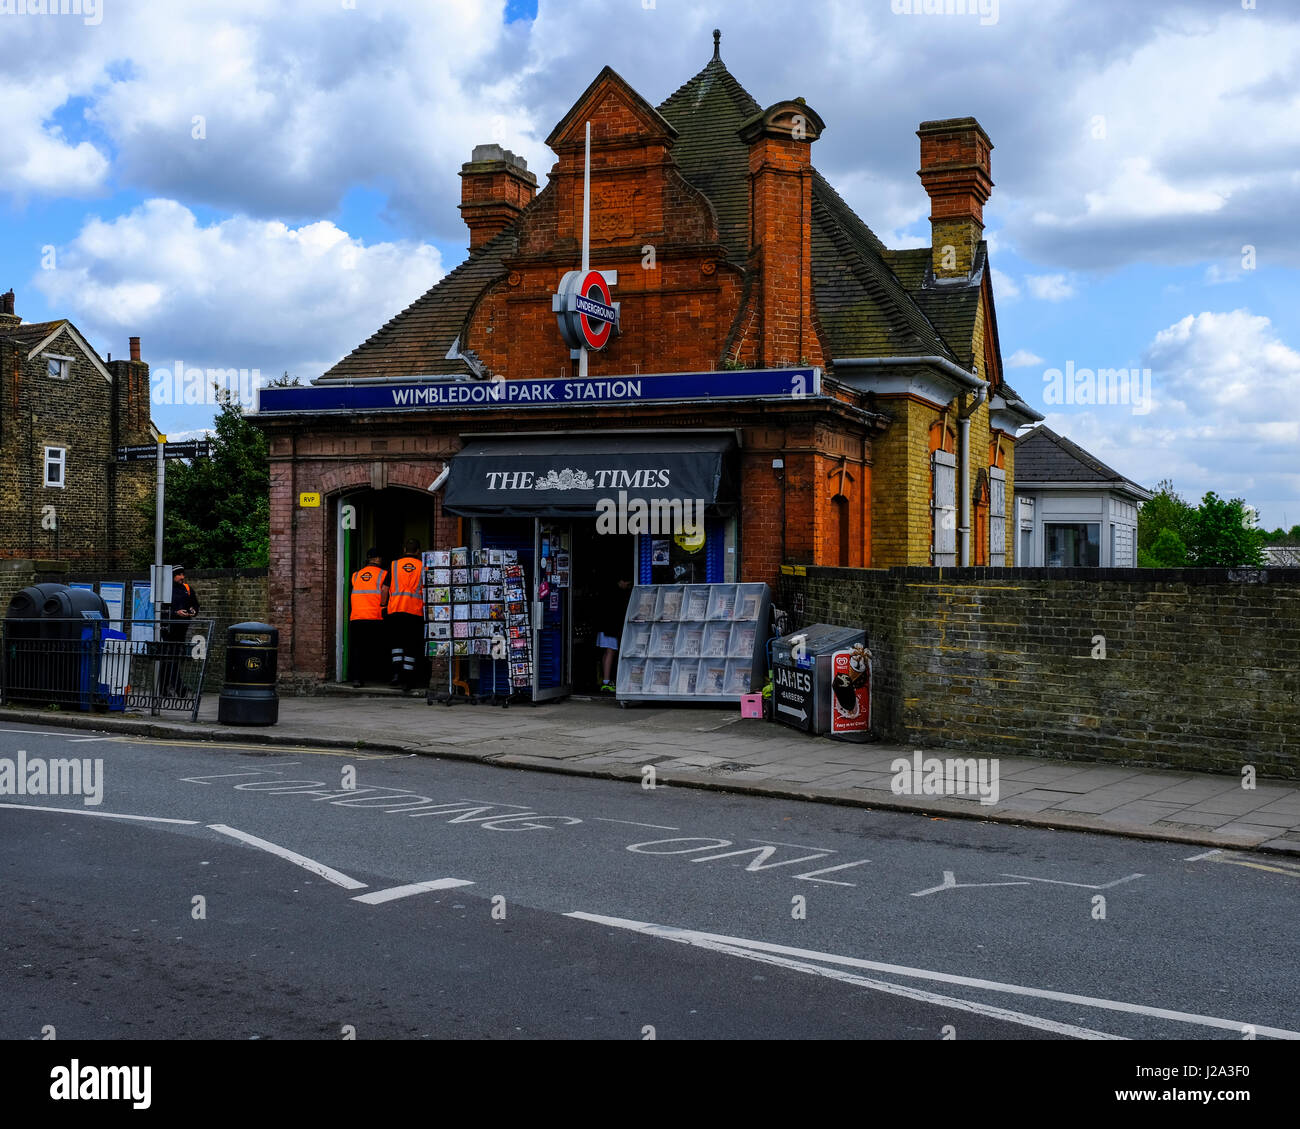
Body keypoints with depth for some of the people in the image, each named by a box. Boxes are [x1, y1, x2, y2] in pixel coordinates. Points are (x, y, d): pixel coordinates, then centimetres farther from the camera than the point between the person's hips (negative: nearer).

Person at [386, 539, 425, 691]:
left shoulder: (394, 564, 7)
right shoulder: (422, 566, 4)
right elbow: (425, 591, 3)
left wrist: (383, 606, 19)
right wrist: (426, 607, 14)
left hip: (395, 610, 1)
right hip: (415, 610, -1)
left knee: (396, 643, 14)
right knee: (412, 646, 4)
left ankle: (397, 672, -6)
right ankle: (407, 680, 2)